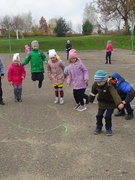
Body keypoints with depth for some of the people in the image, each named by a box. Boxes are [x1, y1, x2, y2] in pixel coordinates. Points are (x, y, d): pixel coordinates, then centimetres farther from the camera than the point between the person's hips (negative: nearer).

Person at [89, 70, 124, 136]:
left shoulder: (109, 86, -35)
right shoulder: (95, 85, -18)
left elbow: (115, 94, -51)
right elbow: (93, 92, 3)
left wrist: (119, 103, -67)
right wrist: (91, 100, 18)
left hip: (110, 103, -5)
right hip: (102, 103, 5)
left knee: (108, 116, -6)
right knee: (99, 115, 6)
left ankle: (108, 129, 18)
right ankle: (98, 128, 28)